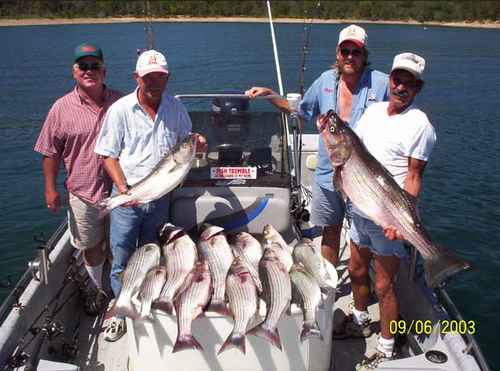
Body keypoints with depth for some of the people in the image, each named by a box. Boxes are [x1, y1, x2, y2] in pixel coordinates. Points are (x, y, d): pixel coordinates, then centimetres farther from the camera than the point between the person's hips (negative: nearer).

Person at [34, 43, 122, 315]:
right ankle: (97, 288, 37)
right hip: (83, 193, 0)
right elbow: (51, 152, 0)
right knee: (92, 246, 15)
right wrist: (50, 188, -3)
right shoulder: (62, 108, -5)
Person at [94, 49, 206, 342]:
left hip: (160, 196, 3)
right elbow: (108, 155, -5)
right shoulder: (120, 110, -8)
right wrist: (123, 188, -19)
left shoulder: (176, 108, 2)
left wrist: (197, 144, -11)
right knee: (122, 260, 5)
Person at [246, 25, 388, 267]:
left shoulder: (382, 84, -9)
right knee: (330, 230, 18)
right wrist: (269, 95, 11)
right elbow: (301, 111, 19)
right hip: (328, 172, 4)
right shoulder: (326, 80, 6)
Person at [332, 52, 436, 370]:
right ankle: (360, 322, 47)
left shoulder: (419, 124, -14)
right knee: (357, 271, 22)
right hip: (360, 210, 7)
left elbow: (414, 177, -16)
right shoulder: (374, 109, 8)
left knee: (384, 286, 3)